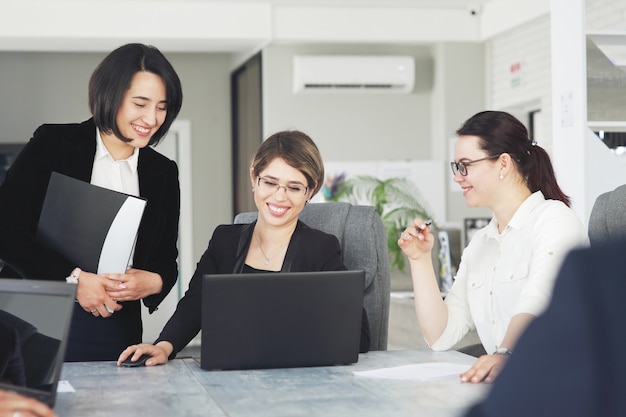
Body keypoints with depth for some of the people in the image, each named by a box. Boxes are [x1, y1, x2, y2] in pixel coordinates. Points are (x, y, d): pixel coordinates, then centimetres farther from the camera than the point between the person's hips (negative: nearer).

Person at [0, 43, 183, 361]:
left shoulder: (163, 173, 9)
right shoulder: (53, 144, -2)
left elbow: (166, 261, 14)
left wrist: (151, 283, -9)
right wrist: (74, 278, -16)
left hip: (117, 332, 3)